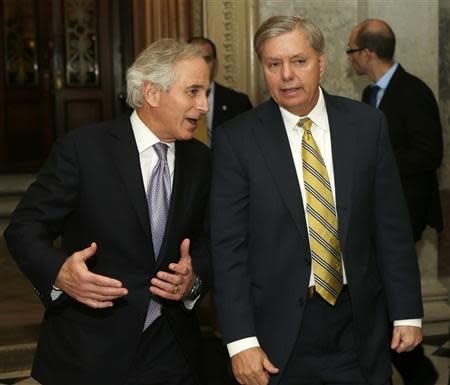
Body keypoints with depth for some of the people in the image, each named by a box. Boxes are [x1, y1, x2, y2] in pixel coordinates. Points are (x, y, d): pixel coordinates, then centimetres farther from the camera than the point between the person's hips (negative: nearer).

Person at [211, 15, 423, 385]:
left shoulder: (368, 124, -1)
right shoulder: (237, 139, -7)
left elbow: (392, 226, 2)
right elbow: (228, 246, -7)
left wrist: (407, 312, 2)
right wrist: (241, 340, -11)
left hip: (359, 323, 2)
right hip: (279, 331, -2)